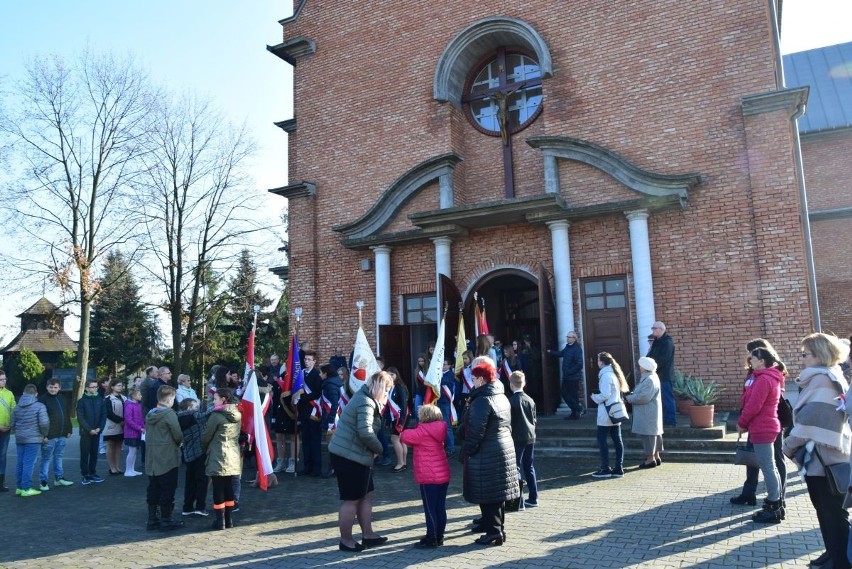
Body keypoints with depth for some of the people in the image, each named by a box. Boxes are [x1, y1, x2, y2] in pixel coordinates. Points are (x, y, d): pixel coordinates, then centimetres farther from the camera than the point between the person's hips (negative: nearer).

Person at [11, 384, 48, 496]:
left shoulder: (17, 407, 9)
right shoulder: (39, 406, -10)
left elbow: (13, 424, 12)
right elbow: (44, 423, -16)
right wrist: (44, 435, 0)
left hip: (19, 439, 6)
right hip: (33, 439, -6)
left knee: (20, 463, 13)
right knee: (29, 463, -3)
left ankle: (19, 487, 20)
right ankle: (26, 489, -1)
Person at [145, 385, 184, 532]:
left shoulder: (150, 414, 8)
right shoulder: (169, 414, -15)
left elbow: (147, 435, 14)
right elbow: (178, 435, -13)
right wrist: (179, 443, 7)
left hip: (152, 459, 7)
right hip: (167, 459, -7)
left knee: (153, 489, 13)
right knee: (167, 490, 1)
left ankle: (152, 519, 19)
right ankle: (166, 520, 6)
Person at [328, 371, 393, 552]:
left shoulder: (365, 398, 13)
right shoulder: (366, 403, -19)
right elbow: (365, 432, -30)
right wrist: (379, 448, -15)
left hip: (356, 456, 10)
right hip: (349, 457, -10)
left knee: (366, 496, 16)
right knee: (352, 500, 2)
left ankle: (368, 535, 25)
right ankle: (346, 541, 15)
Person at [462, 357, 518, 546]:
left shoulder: (482, 401, -18)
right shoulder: (502, 397, 11)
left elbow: (475, 433, -20)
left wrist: (465, 453, -9)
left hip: (486, 455, -9)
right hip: (505, 449, 9)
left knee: (488, 495, -2)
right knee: (497, 492, 17)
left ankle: (494, 532, 3)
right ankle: (493, 523, 29)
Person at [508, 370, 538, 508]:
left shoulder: (511, 401, -13)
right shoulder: (530, 400, 5)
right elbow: (534, 419, 11)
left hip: (517, 438, -6)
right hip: (530, 437, 6)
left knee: (516, 468, -1)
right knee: (529, 467, 13)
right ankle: (533, 498, 17)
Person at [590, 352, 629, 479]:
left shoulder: (605, 375, -16)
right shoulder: (614, 373, 12)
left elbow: (605, 395, -21)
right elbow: (614, 392, 14)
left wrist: (595, 397, -5)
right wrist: (598, 395, 11)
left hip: (606, 414, -9)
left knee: (602, 440, -1)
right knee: (617, 440, 9)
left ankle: (605, 469, 1)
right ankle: (618, 469, 12)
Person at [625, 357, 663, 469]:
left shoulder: (650, 380, -21)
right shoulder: (646, 378, 14)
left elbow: (644, 397, -27)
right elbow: (641, 393, 19)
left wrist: (629, 398, -16)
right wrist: (632, 394, 1)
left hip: (648, 414, -11)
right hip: (646, 413, 11)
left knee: (648, 433, -4)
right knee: (653, 434, 15)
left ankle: (650, 458, 3)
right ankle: (656, 457, 23)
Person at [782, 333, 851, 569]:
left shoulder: (821, 380, -17)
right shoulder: (831, 377, 15)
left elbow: (810, 421, -21)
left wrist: (789, 445, -8)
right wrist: (795, 445, 15)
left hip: (822, 458, -10)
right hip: (828, 455, 10)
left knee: (833, 513, -1)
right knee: (829, 511, 19)